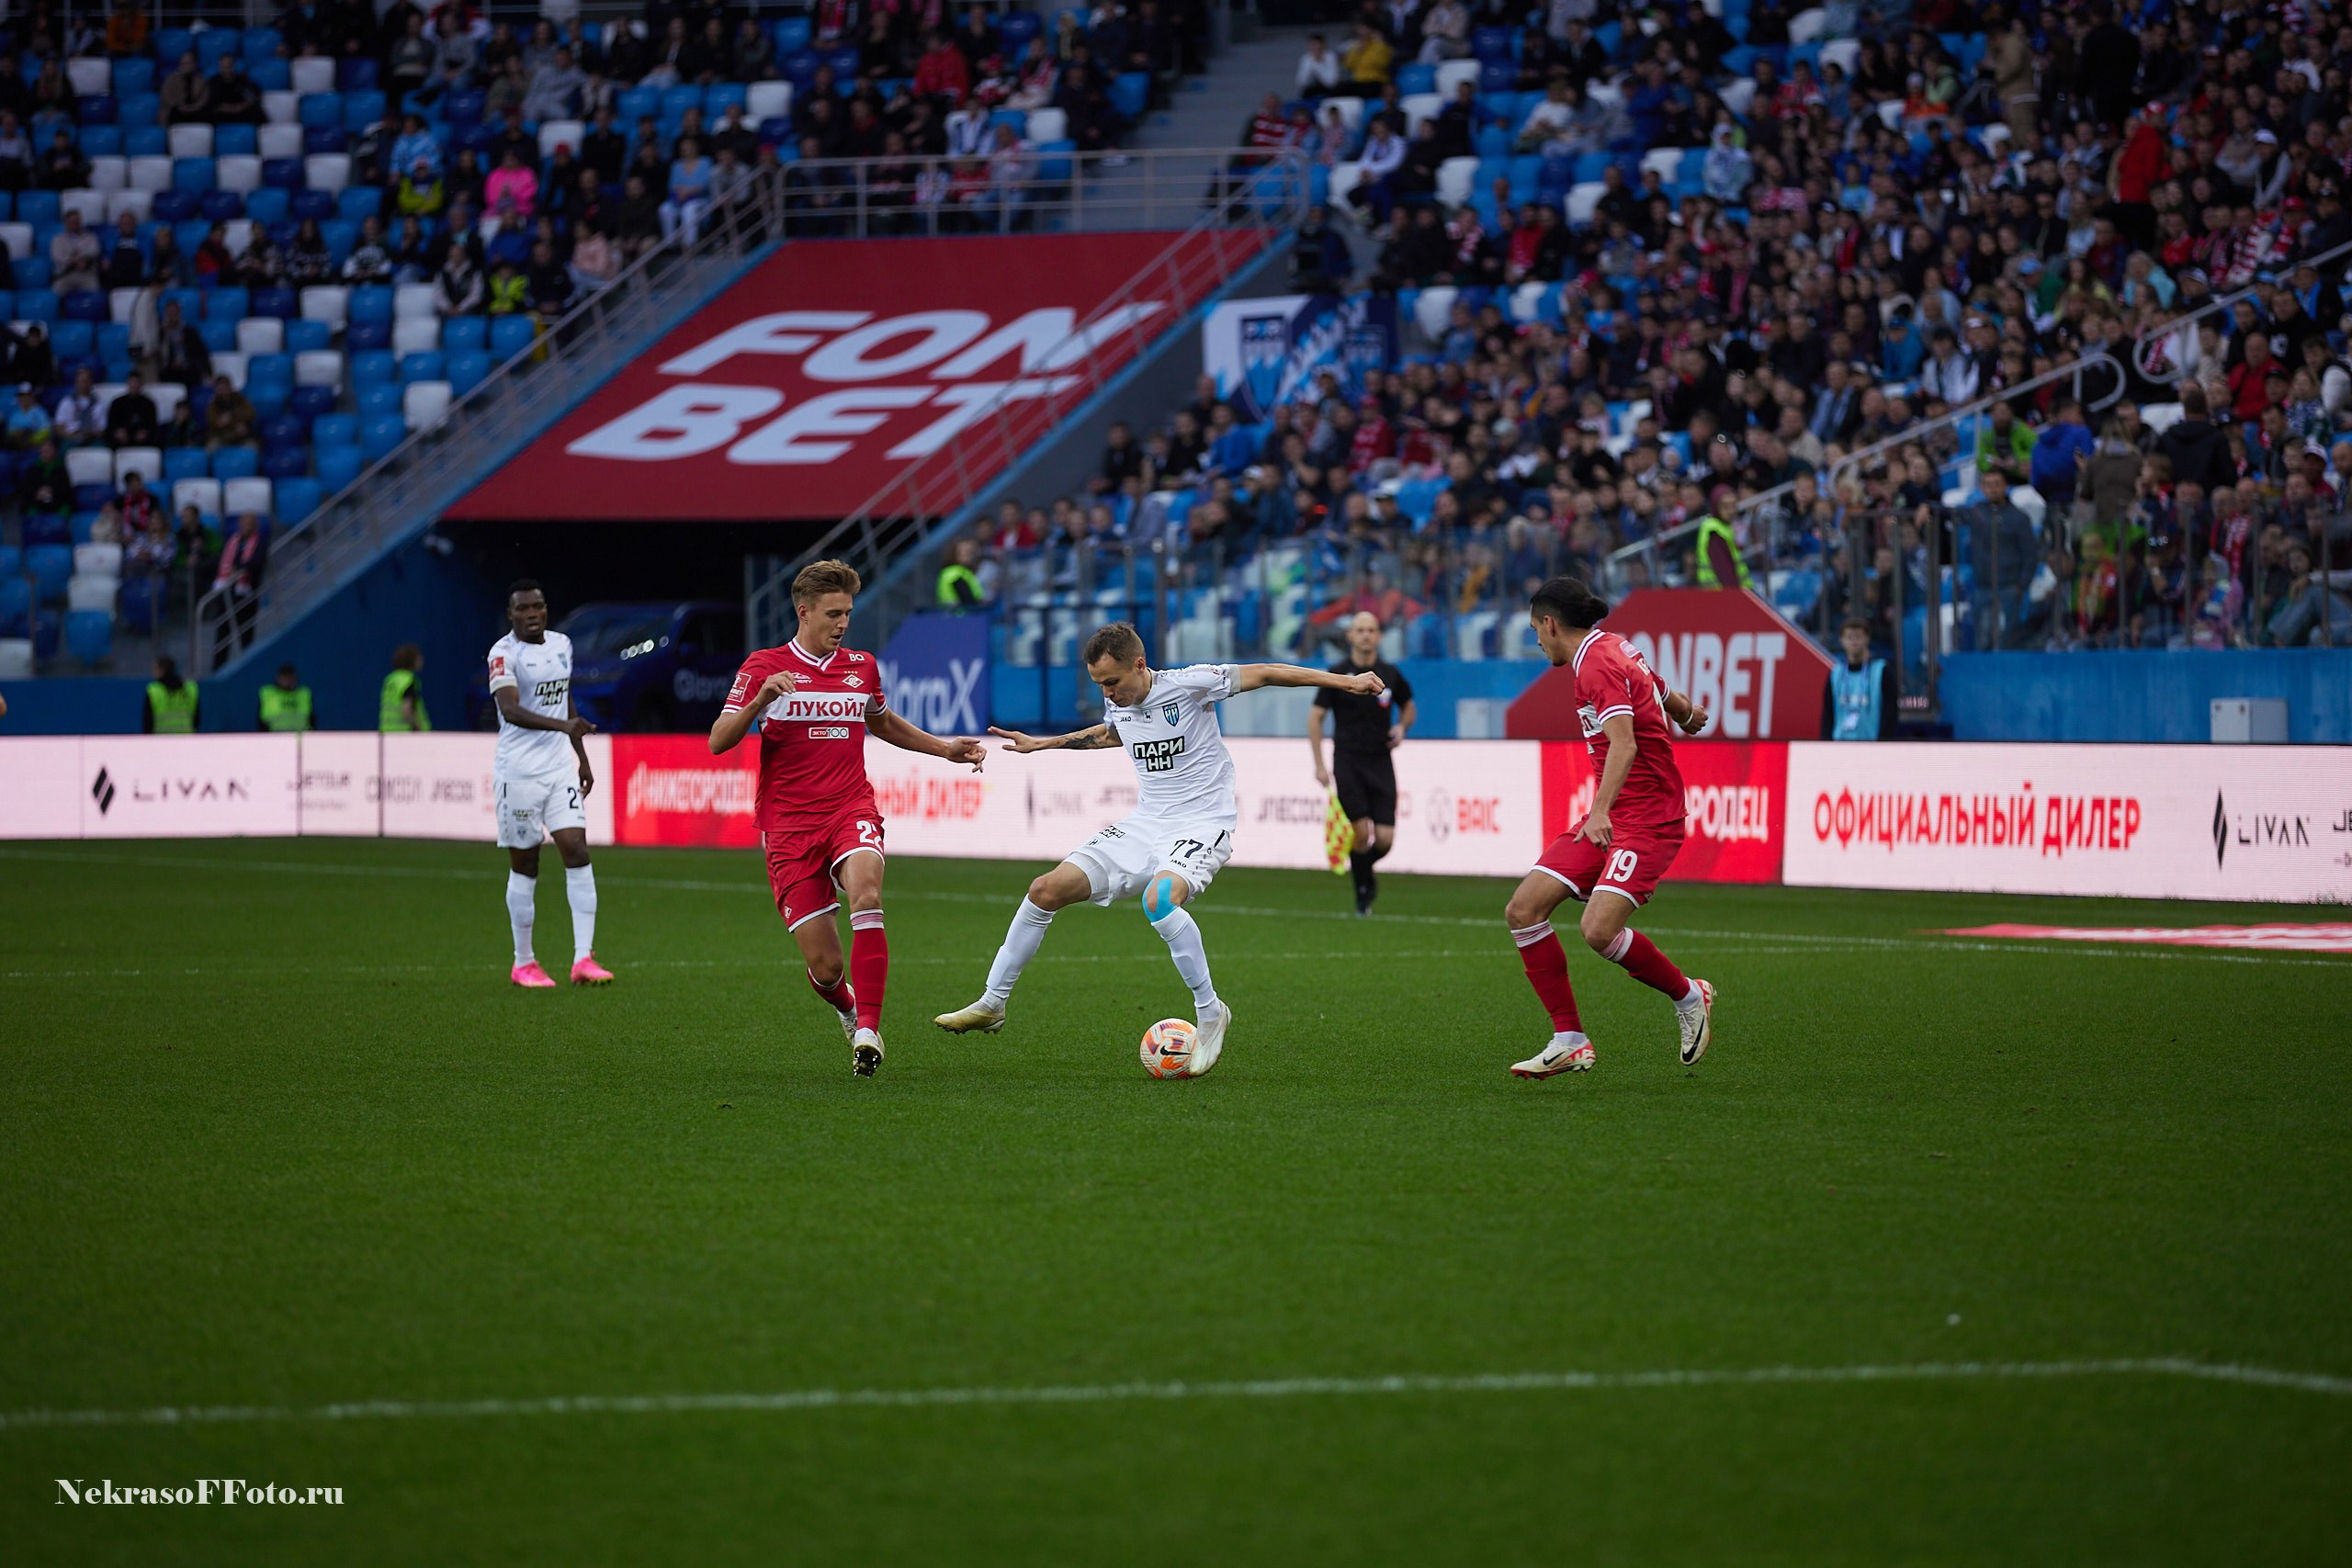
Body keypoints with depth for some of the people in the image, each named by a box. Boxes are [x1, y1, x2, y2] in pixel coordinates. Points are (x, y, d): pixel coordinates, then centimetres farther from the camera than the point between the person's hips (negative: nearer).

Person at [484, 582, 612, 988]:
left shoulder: (561, 644, 10)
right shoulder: (504, 653, -12)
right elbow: (510, 710, -27)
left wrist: (582, 757, 25)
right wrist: (564, 726, -40)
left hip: (560, 767, 5)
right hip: (519, 769, -5)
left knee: (577, 851, -7)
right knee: (524, 866, 1)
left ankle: (583, 958, -9)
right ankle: (523, 963, 13)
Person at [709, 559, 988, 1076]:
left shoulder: (861, 666, 13)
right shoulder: (764, 666, 2)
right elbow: (718, 742, -5)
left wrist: (946, 749, 26)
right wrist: (760, 699, -22)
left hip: (851, 811, 2)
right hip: (789, 824, -2)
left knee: (865, 894, -33)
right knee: (825, 965, -6)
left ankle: (868, 1029, -31)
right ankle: (850, 1011, 31)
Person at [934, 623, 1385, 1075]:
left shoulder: (1188, 684, -15)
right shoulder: (1117, 703, 5)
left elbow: (1264, 673, -10)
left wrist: (1344, 681, -11)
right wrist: (1044, 743, 36)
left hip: (1200, 827, -7)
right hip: (1142, 828, 7)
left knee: (1159, 899, -38)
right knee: (1046, 890, -2)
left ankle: (1210, 1012, -21)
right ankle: (992, 1004, 11)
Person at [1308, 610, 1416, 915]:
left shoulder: (1390, 675, 5)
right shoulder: (1338, 674, -3)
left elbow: (1408, 706, 22)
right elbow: (1315, 717, 2)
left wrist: (1401, 727, 0)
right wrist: (1320, 764, -4)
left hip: (1381, 764, 2)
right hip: (1347, 763, -2)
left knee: (1385, 839, -6)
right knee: (1362, 831, -13)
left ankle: (1365, 868, 27)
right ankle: (1362, 892, 6)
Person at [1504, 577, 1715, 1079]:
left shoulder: (1599, 663, -16)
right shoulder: (1613, 649, 12)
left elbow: (1624, 743, -29)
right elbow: (1664, 694, 30)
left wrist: (1602, 811, -40)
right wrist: (1687, 713, 52)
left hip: (1646, 819, -10)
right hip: (1608, 820, 10)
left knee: (1600, 930, -26)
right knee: (1523, 911, -4)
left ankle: (1688, 996, 2)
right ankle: (1569, 1042, 0)